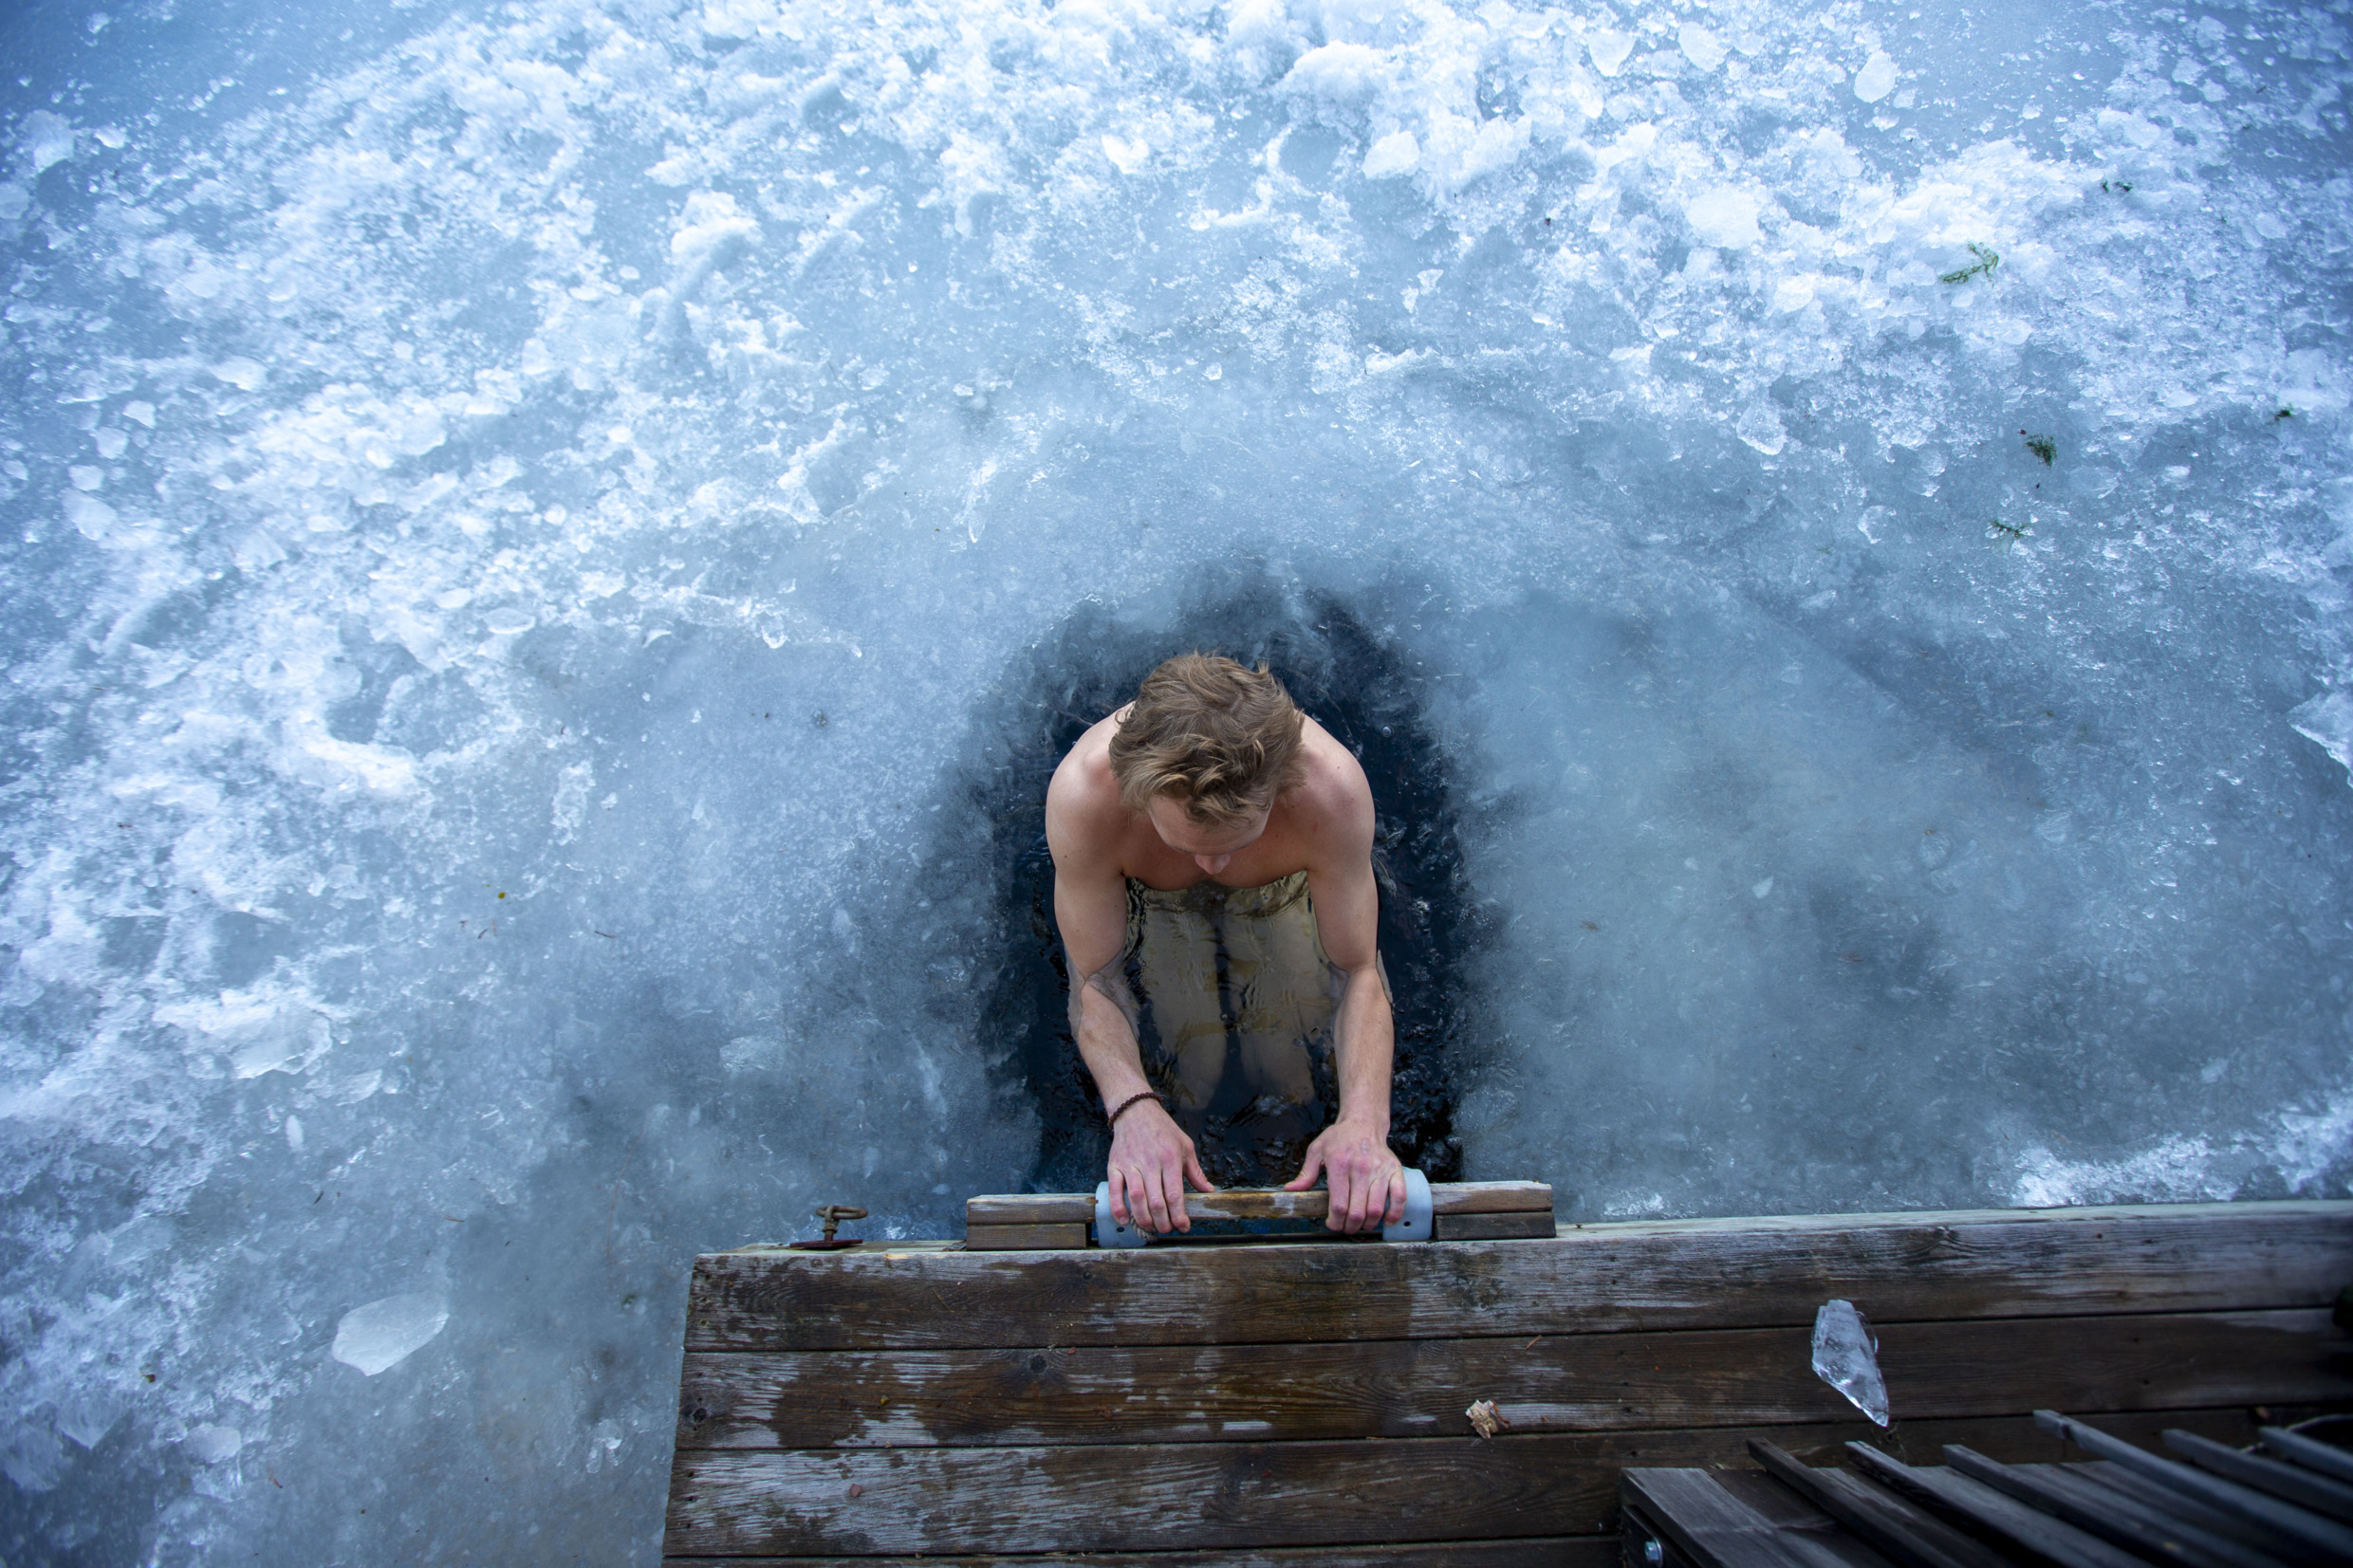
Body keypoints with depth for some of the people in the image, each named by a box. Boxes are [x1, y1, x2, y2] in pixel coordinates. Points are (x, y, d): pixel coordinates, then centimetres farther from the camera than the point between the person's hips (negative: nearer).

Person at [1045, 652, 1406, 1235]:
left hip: (1287, 898, 1)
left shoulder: (1331, 788, -44)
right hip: (1148, 902, 0)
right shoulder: (1082, 793, -44)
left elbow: (1357, 973, -32)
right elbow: (1096, 981, -32)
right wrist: (1134, 1109, -50)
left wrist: (1364, 1122, -48)